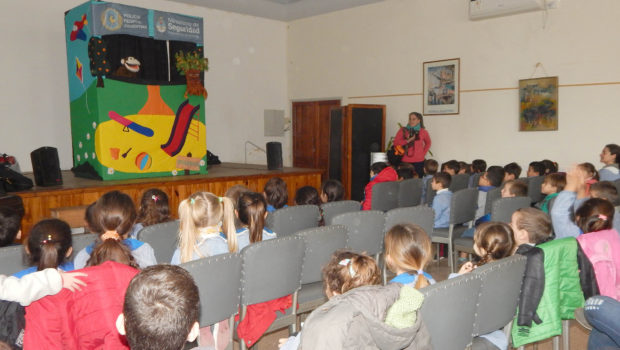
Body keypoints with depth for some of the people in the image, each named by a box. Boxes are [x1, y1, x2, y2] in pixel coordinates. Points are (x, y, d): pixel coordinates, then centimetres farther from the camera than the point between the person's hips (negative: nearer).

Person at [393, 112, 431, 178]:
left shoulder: (423, 132, 6)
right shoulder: (403, 130, 2)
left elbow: (428, 143, 23)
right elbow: (395, 143, -3)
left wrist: (423, 153, 11)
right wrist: (408, 140, -12)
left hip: (419, 162, 1)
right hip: (405, 162, -1)